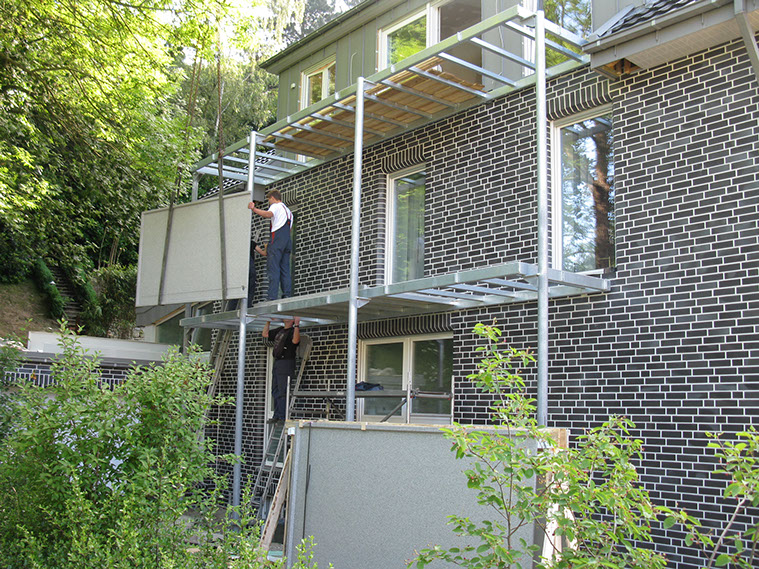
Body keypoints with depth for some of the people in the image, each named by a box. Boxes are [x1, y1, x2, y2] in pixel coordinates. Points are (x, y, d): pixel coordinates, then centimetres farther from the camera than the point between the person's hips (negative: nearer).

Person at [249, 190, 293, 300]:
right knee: (285, 270, 7)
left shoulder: (276, 206, 5)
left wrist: (254, 209, -27)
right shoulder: (288, 210, 31)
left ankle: (272, 298, -21)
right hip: (288, 240, 8)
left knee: (273, 269, -13)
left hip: (277, 239, -8)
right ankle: (287, 295, -1)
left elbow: (269, 214, -19)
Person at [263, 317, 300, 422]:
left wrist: (297, 325, -30)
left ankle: (282, 417, -9)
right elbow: (265, 334, 26)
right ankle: (276, 416, 15)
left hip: (286, 364, -9)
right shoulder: (279, 330, 20)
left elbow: (295, 340, -26)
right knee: (275, 391, 10)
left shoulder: (293, 331, -5)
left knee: (282, 392, -10)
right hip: (276, 363, 9)